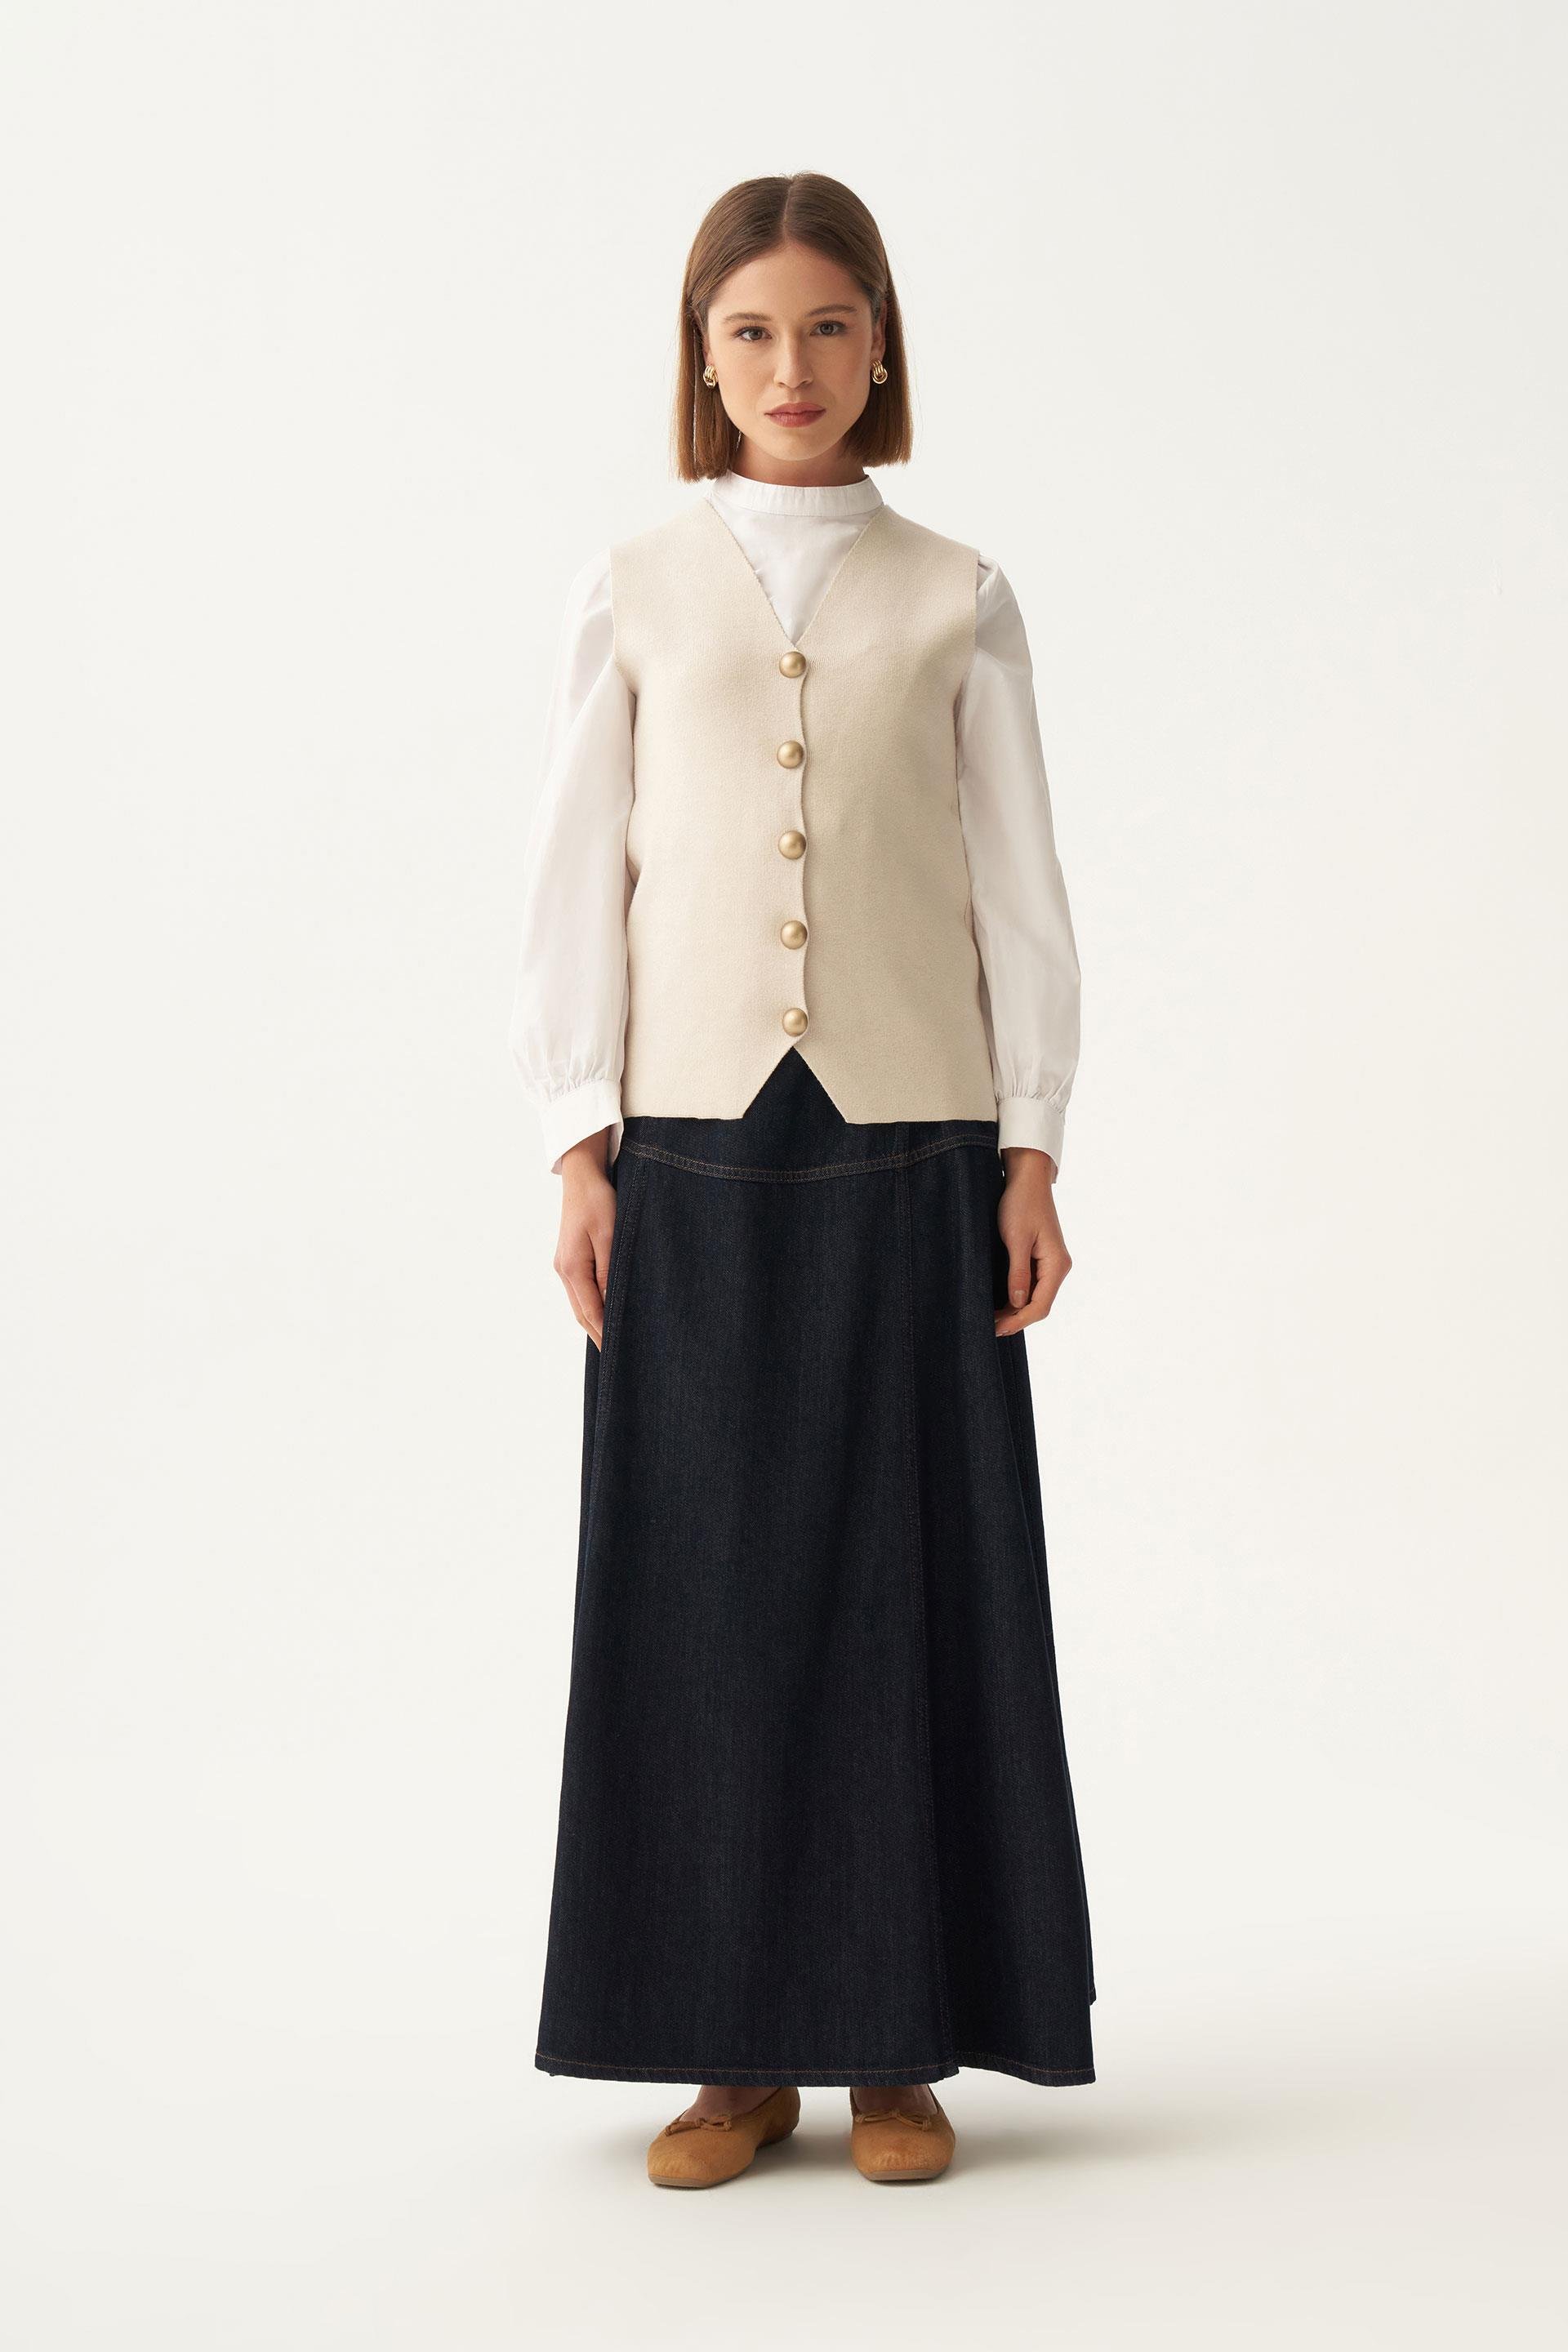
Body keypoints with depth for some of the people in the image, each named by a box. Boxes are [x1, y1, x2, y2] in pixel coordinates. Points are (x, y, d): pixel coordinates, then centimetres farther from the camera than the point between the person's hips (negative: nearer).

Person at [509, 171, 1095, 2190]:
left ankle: (901, 2041, 12)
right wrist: (580, 1149, -2)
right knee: (707, 1579, 1)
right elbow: (577, 883, 5)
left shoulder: (956, 601, 7)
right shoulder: (632, 596, 7)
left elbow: (1019, 889, 6)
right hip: (696, 1147, 0)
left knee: (911, 1571, 2)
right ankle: (734, 2047, 11)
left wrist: (1032, 1149, -1)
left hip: (909, 1140, 0)